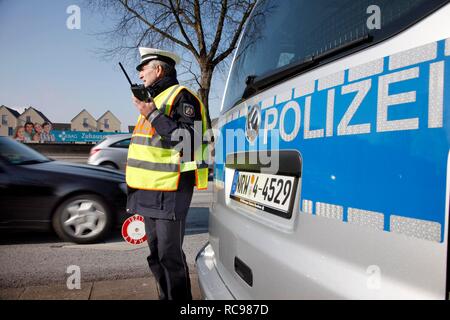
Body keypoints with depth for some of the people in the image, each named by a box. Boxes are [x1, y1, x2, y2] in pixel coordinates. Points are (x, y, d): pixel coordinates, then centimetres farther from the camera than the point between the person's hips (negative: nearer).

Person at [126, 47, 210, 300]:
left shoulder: (181, 97, -6)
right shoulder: (155, 99, 24)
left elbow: (188, 140, -20)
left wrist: (152, 115, -19)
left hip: (169, 191, -10)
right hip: (150, 189, 10)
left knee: (170, 255, -6)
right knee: (157, 253, 16)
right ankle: (166, 296, 29)